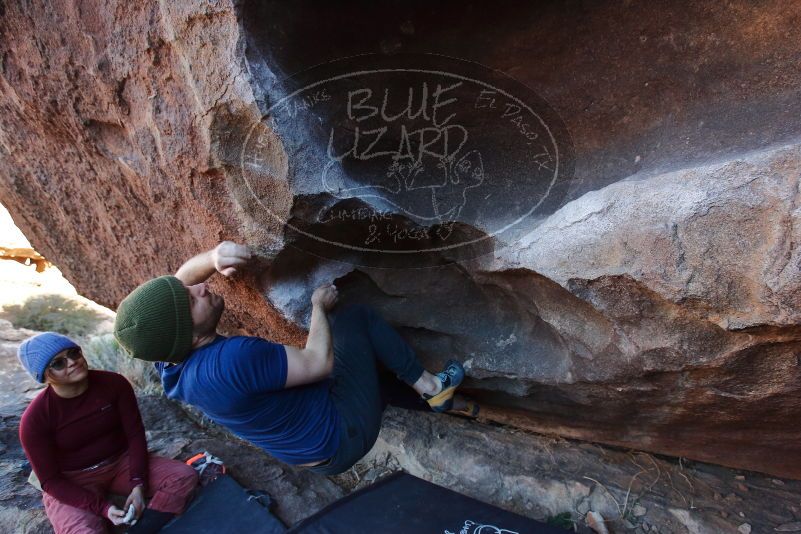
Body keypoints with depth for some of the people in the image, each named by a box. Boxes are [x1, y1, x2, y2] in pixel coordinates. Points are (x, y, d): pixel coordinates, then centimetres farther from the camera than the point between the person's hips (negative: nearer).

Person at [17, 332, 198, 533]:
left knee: (185, 476, -18)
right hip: (71, 484, -2)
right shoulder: (35, 419, -18)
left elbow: (135, 434, -7)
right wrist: (102, 507, -23)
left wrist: (138, 485, -18)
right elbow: (50, 481, -13)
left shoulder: (114, 383, -13)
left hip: (122, 463, 3)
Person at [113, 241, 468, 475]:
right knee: (352, 318, -4)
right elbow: (319, 362, -27)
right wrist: (319, 305, -10)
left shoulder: (170, 357, -8)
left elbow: (183, 276, 1)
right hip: (342, 437, -8)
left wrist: (212, 257, -22)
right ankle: (430, 386, 7)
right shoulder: (232, 359, -37)